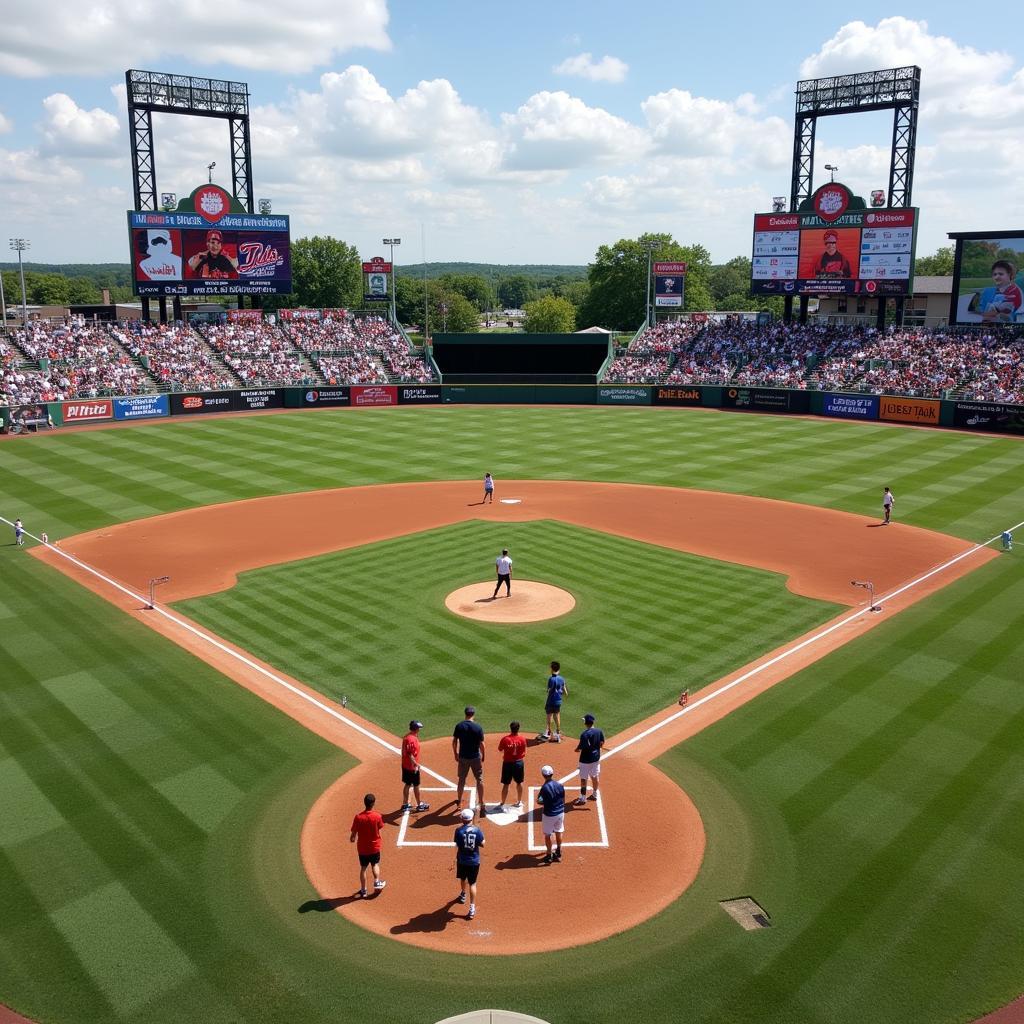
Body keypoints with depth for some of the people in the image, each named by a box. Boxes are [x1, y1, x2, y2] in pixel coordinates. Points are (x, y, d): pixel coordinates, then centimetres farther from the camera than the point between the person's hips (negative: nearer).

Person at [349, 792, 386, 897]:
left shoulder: (358, 817, -18)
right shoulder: (377, 816, -18)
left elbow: (354, 833, -11)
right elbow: (380, 830, -5)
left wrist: (352, 839, 11)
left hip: (362, 847, 0)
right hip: (375, 846, 0)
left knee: (363, 868, 17)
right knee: (375, 864, 26)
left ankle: (363, 890, 25)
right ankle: (377, 882, 14)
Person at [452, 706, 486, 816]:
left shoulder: (459, 726, -6)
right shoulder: (478, 727, -13)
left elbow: (454, 742, -1)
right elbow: (482, 744, -11)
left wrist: (455, 754, 12)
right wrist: (483, 756, 2)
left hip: (462, 757, 3)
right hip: (475, 757, -3)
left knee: (461, 779, 18)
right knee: (479, 779, 8)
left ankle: (459, 802, 29)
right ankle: (481, 804, 6)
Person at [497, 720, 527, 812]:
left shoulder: (505, 739, -14)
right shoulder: (522, 739, -10)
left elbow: (500, 749, 2)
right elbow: (524, 753, -2)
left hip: (507, 763, -1)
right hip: (519, 762, 1)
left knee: (506, 784, 5)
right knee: (519, 783, 18)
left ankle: (502, 804, 7)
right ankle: (519, 802, 32)